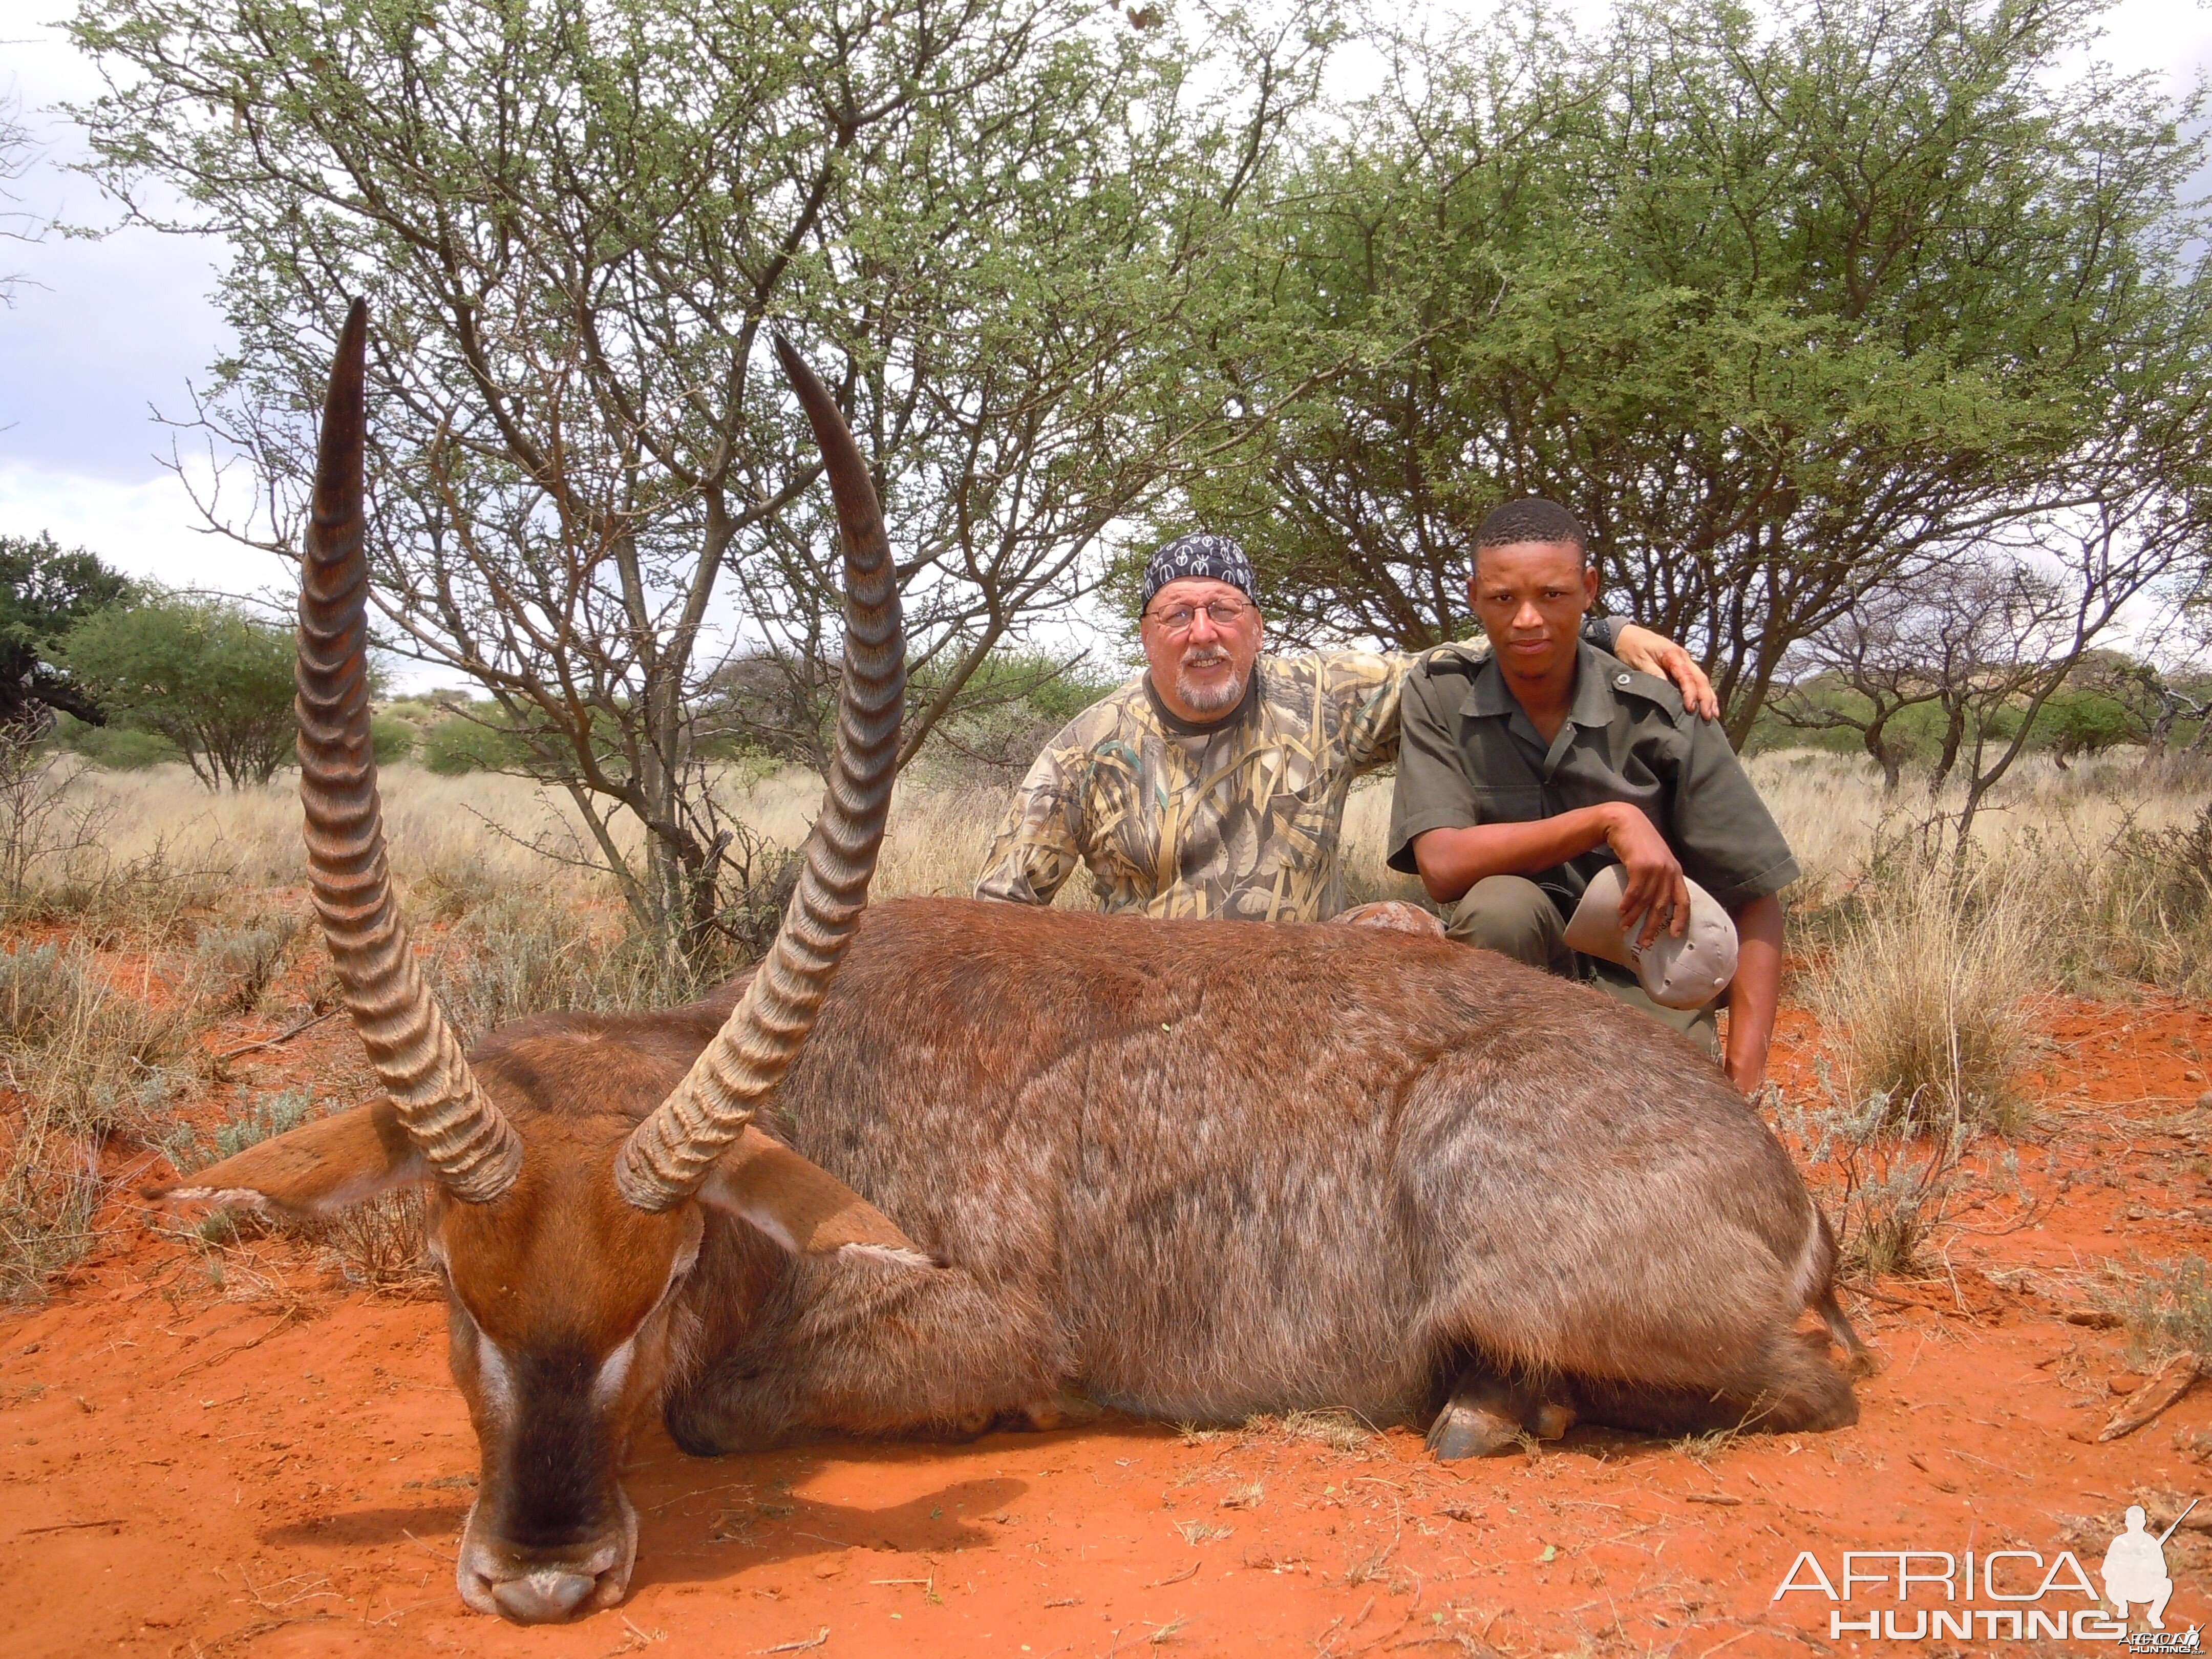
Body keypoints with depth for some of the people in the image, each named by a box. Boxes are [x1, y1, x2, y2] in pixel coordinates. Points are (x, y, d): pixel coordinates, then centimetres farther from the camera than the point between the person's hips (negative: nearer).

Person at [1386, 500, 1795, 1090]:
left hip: (1643, 980, -1)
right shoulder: (1439, 696, -6)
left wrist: (1743, 1082, -15)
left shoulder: (1658, 715, -7)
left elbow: (1754, 902, -5)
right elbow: (1442, 865, -19)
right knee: (1499, 903, -30)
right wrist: (1608, 819, -26)